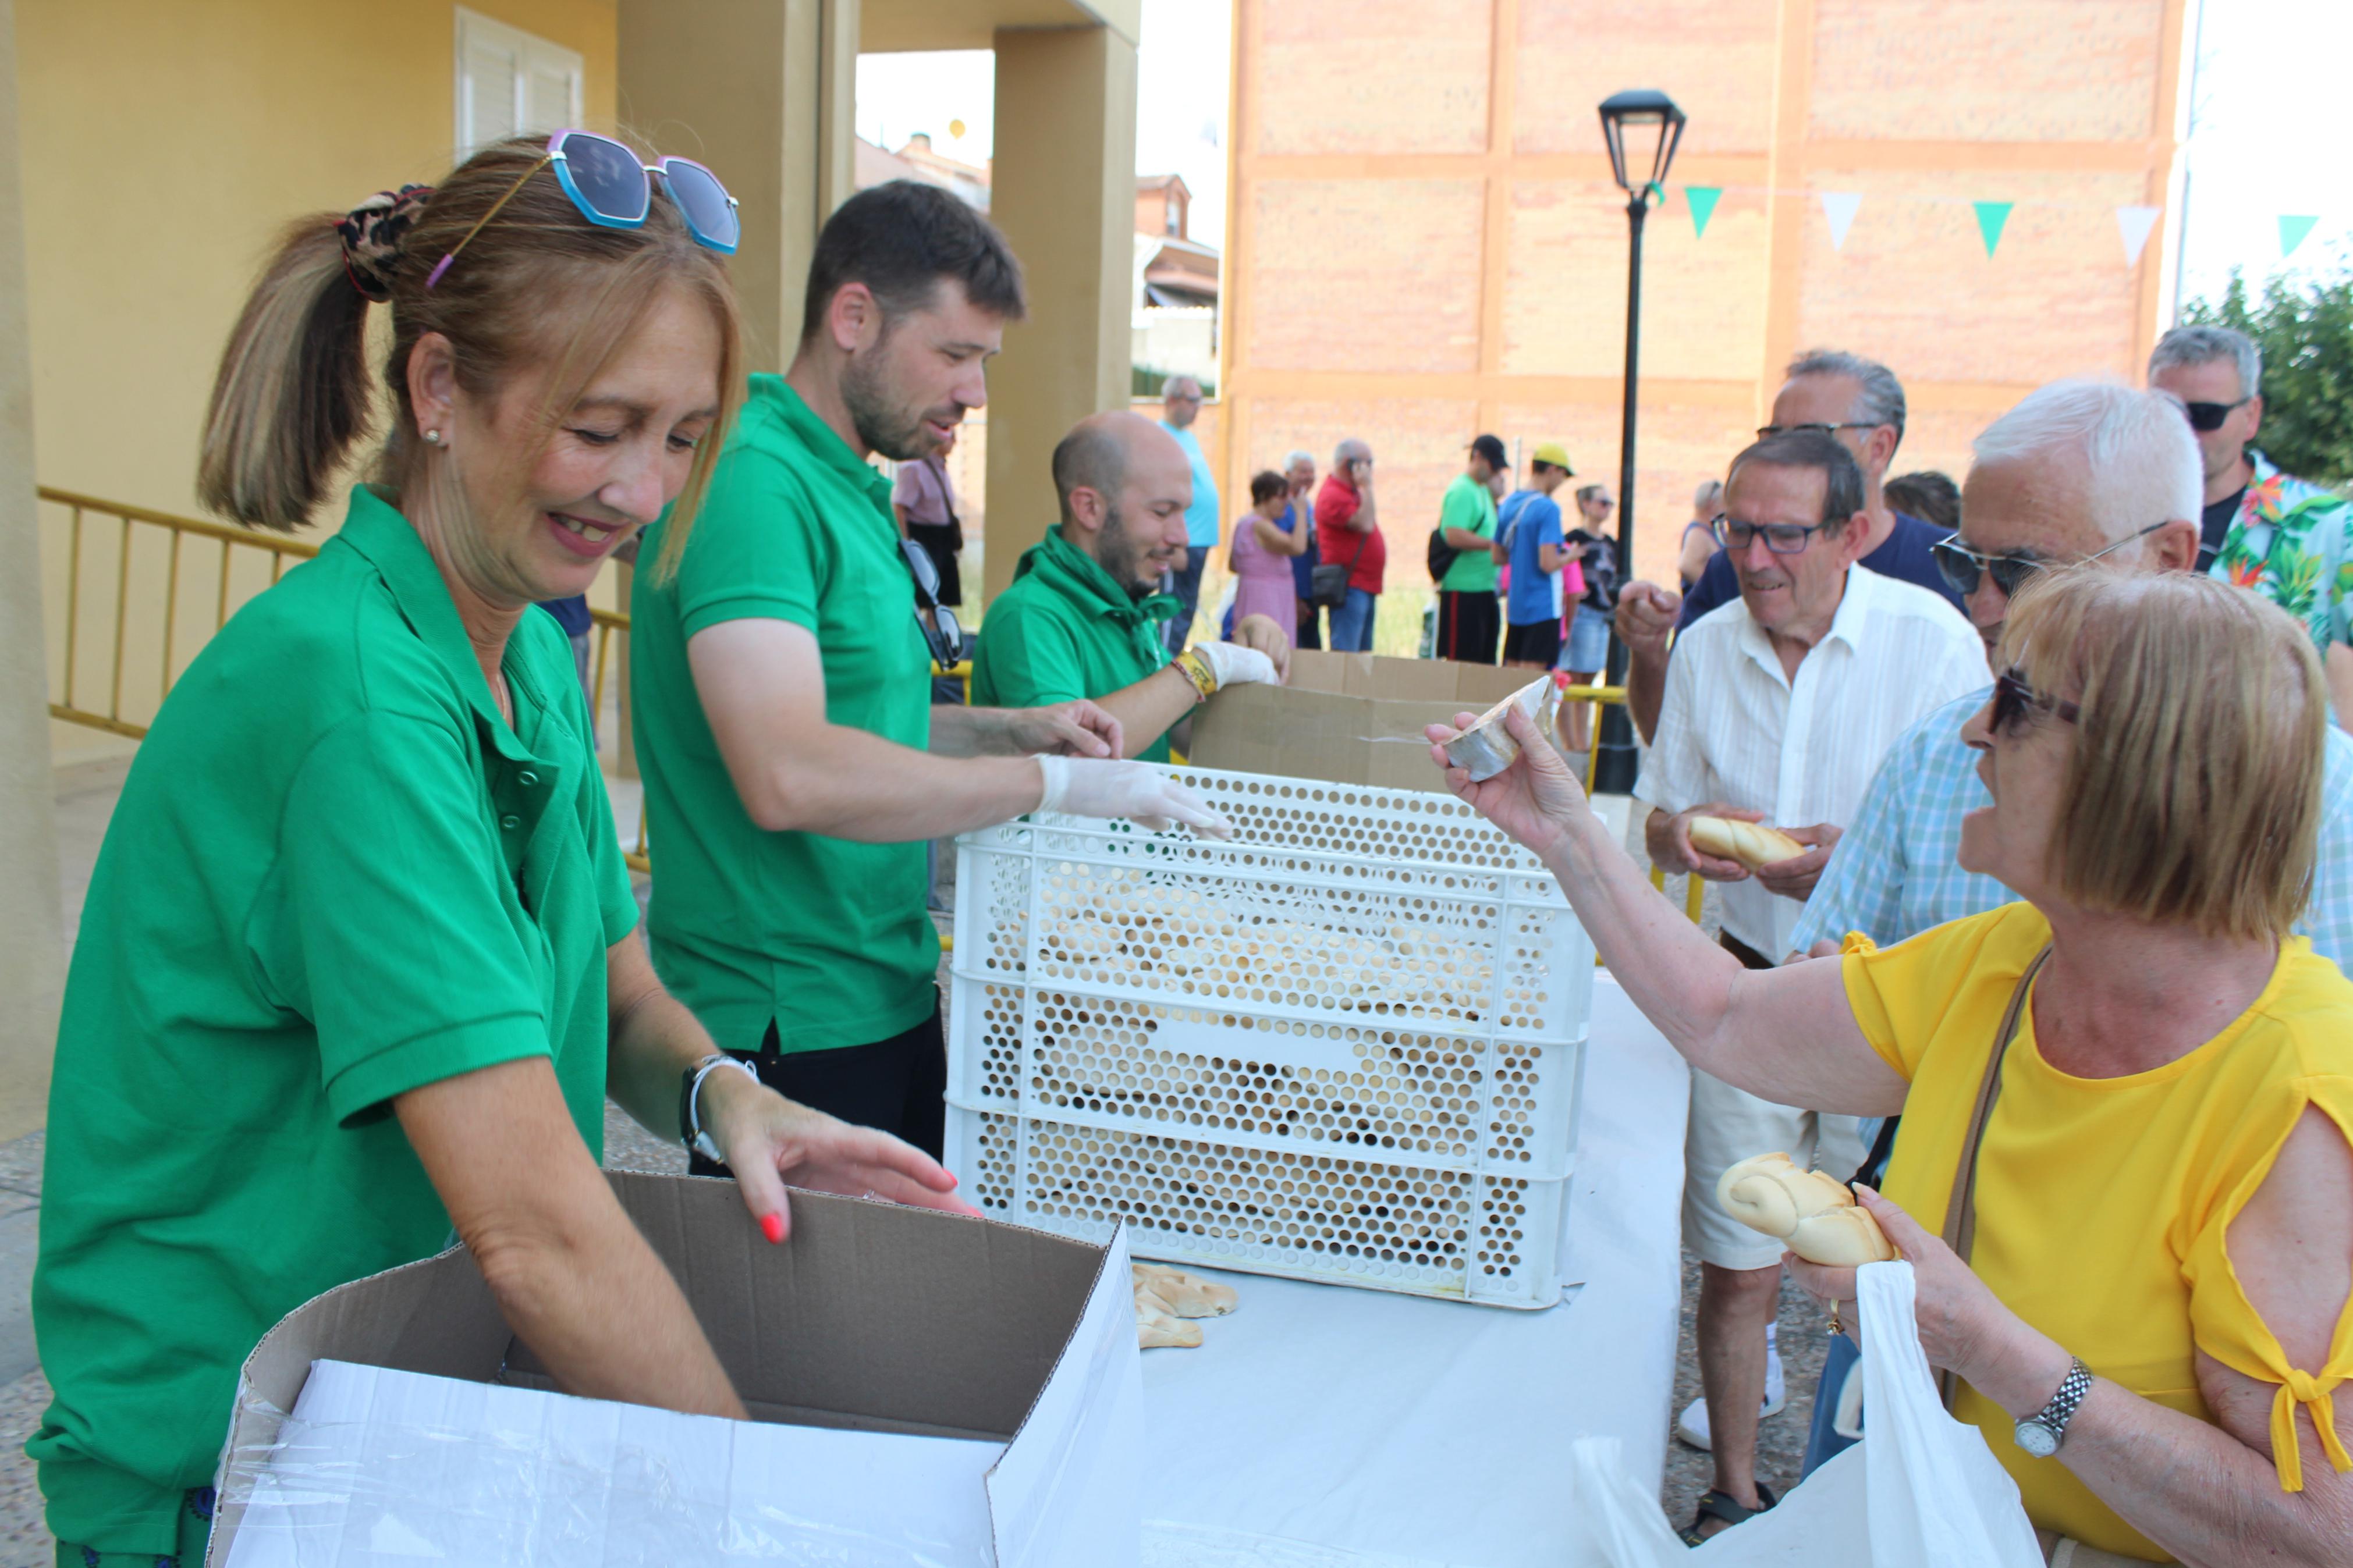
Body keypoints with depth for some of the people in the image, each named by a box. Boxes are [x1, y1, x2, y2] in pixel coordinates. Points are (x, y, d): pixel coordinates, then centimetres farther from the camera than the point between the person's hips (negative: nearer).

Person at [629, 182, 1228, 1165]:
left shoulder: (855, 490, 13)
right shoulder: (751, 477, -19)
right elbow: (790, 776, -31)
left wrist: (1012, 726, 8)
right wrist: (1050, 782, -23)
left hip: (887, 999, 9)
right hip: (790, 1031, -9)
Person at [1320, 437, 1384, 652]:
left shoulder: (1353, 491, 17)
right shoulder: (1333, 495, -14)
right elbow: (1365, 525, -24)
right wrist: (1367, 486, -20)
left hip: (1366, 585, 10)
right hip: (1349, 586, -10)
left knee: (1363, 655, 12)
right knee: (1345, 655, -13)